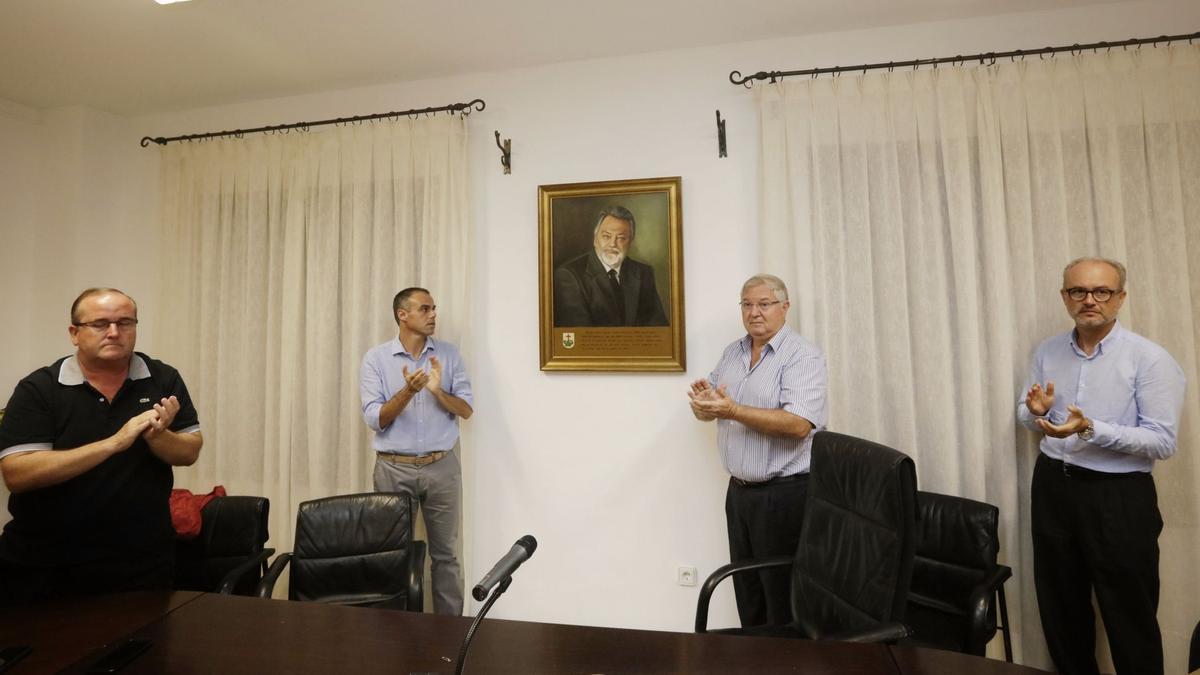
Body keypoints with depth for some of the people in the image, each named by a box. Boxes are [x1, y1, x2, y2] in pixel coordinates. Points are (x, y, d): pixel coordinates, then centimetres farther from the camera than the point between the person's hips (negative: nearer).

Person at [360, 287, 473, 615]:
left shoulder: (449, 354, 2)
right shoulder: (375, 358, -3)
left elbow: (466, 410, -1)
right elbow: (375, 419, -10)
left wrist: (438, 391, -20)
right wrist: (407, 392, -26)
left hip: (442, 466, 1)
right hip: (394, 468, -1)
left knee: (445, 552, 9)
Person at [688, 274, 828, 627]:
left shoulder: (803, 356, -11)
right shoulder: (732, 353, 10)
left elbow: (798, 425, -24)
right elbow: (706, 412, 12)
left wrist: (733, 410, -29)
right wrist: (702, 400, -11)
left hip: (784, 493, -6)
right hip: (739, 490, 7)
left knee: (783, 602, 6)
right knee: (746, 595, 18)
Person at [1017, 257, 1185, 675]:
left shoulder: (1150, 359, -12)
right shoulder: (1048, 352, 4)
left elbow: (1163, 442, -16)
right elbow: (1026, 417, 13)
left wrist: (1091, 429, -28)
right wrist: (1037, 412, -10)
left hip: (1119, 495, -5)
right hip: (1053, 486, 5)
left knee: (1129, 615, 9)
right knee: (1060, 605, 19)